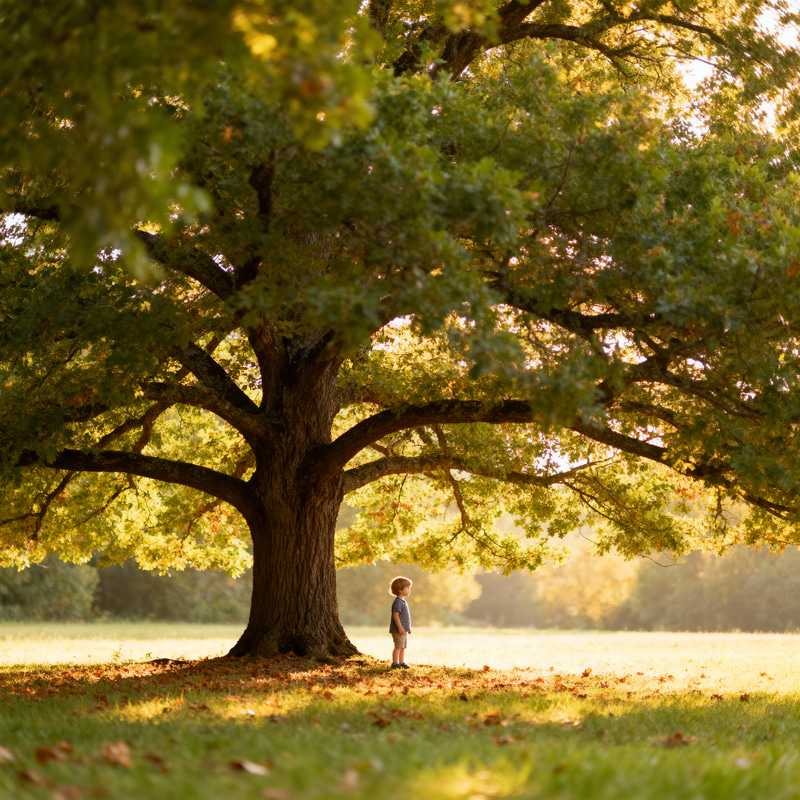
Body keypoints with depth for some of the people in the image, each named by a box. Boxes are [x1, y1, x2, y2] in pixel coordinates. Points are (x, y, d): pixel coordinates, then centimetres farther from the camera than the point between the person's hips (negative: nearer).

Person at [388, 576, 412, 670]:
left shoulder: (403, 601, 18)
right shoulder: (397, 602, -16)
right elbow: (395, 615, -23)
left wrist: (408, 627, 26)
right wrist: (400, 627, -27)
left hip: (404, 629, 10)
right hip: (398, 630, -10)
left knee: (403, 647, 13)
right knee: (398, 646, -10)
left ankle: (402, 663, 20)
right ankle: (395, 663, -9)